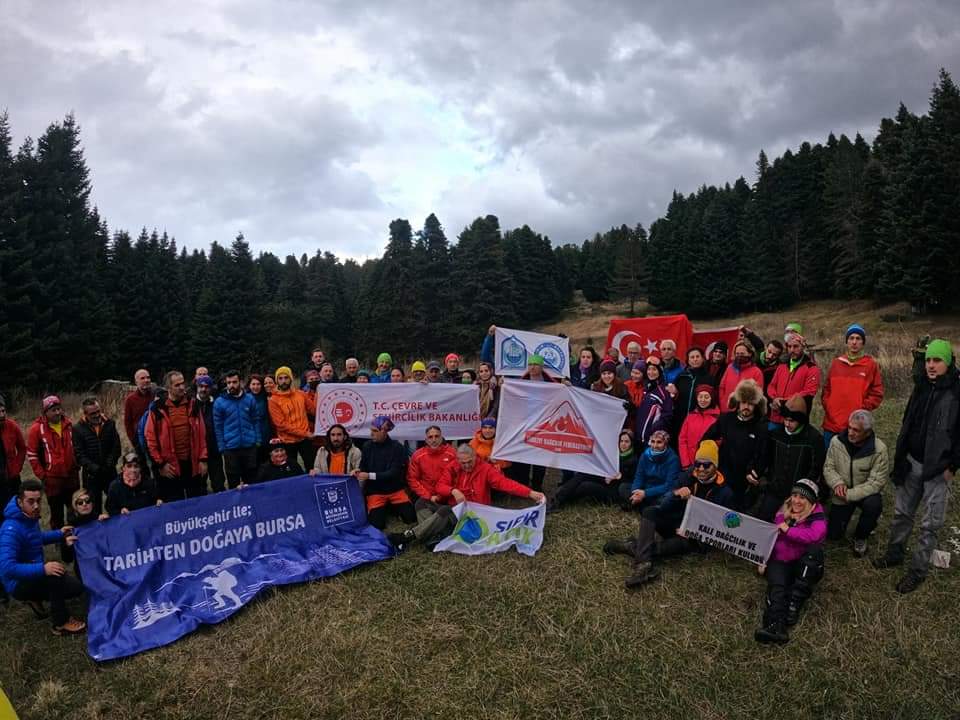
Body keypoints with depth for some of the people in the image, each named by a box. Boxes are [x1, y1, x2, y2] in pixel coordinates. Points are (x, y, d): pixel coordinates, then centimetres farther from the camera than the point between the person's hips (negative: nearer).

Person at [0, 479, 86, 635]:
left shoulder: (30, 518, -1)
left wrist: (59, 534, 9)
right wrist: (43, 569, -43)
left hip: (33, 575, 9)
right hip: (18, 583, -9)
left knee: (76, 587, 5)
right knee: (55, 574, -34)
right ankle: (60, 623, -17)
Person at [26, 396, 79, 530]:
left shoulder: (68, 424, 3)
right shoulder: (36, 429, -11)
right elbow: (32, 455, -7)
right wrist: (42, 475, -9)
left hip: (72, 475, 4)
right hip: (52, 479, -4)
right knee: (56, 514, 7)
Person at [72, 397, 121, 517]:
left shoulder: (109, 424, 3)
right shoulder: (78, 429, -5)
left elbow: (116, 447, 3)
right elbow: (79, 455, -8)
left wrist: (109, 464, -11)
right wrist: (95, 469, -17)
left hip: (110, 472, 2)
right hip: (91, 475, -2)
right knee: (94, 508, 6)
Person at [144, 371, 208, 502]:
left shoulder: (192, 404, 6)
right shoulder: (158, 408, -4)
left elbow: (201, 434, 7)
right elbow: (150, 438, -3)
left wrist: (203, 459, 3)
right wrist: (160, 463, -6)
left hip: (193, 464, 3)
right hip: (170, 467, -3)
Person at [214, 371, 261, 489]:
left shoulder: (250, 399, 2)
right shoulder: (219, 402, -3)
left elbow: (256, 421, 8)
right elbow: (218, 427, 0)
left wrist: (258, 441, 1)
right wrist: (222, 448, -4)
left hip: (250, 446, 1)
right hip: (230, 448, -1)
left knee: (251, 480, 10)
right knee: (233, 484, 7)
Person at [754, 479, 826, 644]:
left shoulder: (817, 518, -1)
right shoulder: (782, 513, 12)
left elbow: (815, 535, -25)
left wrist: (788, 530, -21)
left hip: (805, 567, -2)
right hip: (780, 562, 2)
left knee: (815, 549, -33)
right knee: (777, 586, -27)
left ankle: (794, 605, -34)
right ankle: (776, 626, -54)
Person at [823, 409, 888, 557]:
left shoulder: (879, 449, -23)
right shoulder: (837, 441, -15)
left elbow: (876, 482, -22)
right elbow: (828, 467, -5)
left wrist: (850, 494, -28)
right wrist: (837, 483, -25)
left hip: (865, 493, -2)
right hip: (841, 496, 2)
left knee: (873, 505, -37)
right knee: (833, 534, 2)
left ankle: (860, 537, -7)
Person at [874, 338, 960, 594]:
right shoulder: (921, 387, 7)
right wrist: (900, 456, 11)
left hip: (938, 468, -6)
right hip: (912, 462, 6)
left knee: (930, 523, 5)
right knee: (902, 512, 17)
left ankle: (918, 570, 16)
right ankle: (895, 553, 33)